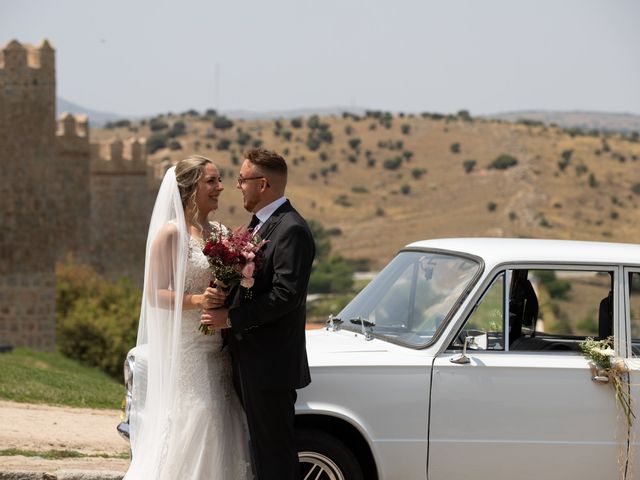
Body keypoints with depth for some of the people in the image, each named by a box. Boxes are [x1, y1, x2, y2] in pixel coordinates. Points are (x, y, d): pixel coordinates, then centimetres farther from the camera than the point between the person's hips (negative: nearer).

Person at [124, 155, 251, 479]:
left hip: (219, 352, 7)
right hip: (186, 352, -7)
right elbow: (155, 294, -11)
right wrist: (198, 300, -24)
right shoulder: (171, 233, -8)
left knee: (222, 429, 4)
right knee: (194, 427, -11)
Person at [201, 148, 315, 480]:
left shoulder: (291, 230, -16)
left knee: (275, 452, -5)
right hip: (249, 362, 10)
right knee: (262, 444, 14)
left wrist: (231, 317, -20)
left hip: (271, 365, -10)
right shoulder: (259, 225, 16)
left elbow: (286, 294, -23)